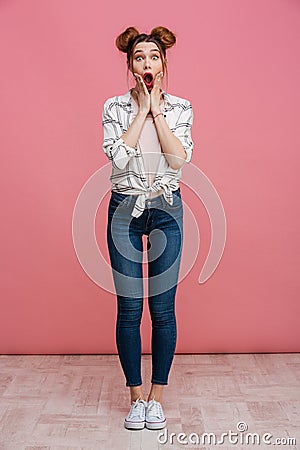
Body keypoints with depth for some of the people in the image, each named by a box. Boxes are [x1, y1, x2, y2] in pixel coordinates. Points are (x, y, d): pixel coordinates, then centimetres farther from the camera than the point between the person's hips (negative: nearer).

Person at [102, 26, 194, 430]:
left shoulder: (181, 107, 5)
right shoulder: (114, 107, 3)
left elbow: (180, 157, -11)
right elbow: (118, 155, -14)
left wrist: (157, 109, -8)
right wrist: (142, 110, -9)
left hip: (166, 210, 1)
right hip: (124, 210, 0)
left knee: (163, 307, 4)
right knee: (129, 309, 4)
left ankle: (157, 396, 22)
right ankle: (136, 396, 22)